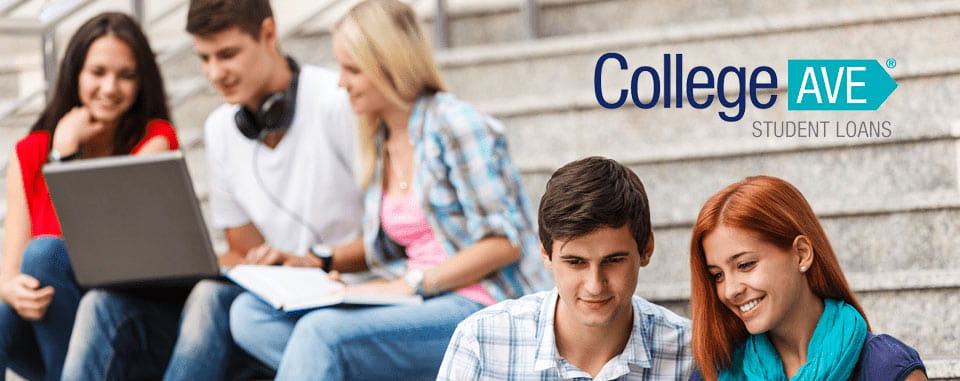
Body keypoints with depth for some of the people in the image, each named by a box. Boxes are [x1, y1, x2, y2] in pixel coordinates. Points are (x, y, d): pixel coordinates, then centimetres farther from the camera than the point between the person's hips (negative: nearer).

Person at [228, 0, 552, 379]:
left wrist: (412, 284, -18)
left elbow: (504, 242, -13)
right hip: (420, 303, 9)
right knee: (250, 312, -7)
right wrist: (316, 262, 8)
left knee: (322, 332, -31)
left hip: (482, 305, -9)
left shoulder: (455, 125, -8)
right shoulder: (378, 142, 16)